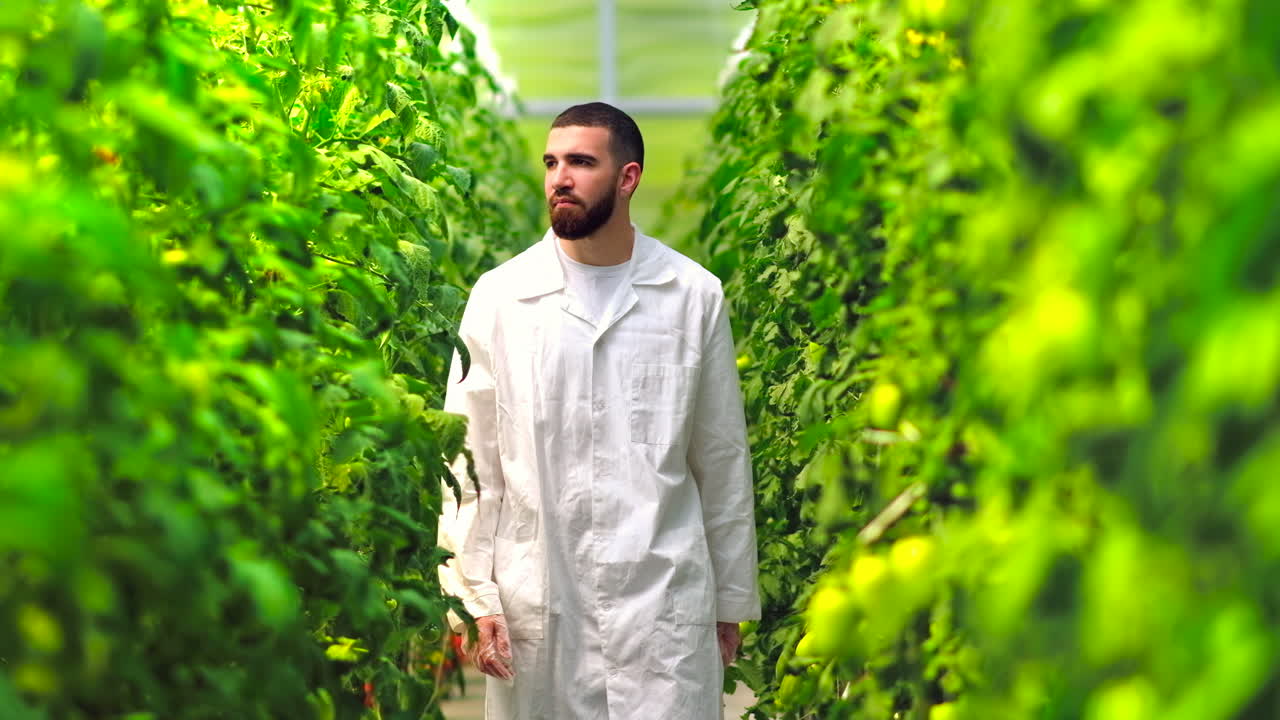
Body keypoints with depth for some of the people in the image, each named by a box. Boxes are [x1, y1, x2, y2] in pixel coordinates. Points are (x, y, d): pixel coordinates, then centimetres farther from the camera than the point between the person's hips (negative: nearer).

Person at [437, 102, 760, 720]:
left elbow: (723, 462, 9)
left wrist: (732, 600, 12)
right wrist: (474, 597, -3)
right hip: (536, 605, 0)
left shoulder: (694, 296, 4)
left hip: (664, 602, 0)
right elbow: (469, 463, 3)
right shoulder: (499, 297, 2)